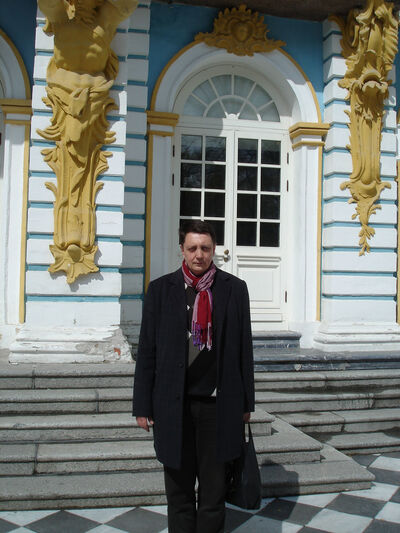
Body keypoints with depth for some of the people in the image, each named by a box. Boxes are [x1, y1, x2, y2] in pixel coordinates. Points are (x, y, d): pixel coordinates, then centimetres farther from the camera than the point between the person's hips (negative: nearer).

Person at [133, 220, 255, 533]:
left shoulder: (234, 288, 2)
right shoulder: (160, 289, 2)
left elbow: (244, 348, 5)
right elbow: (147, 351, 3)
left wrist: (246, 402, 5)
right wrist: (143, 405, 1)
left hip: (218, 403, 0)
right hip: (174, 404, 0)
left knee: (214, 489, 10)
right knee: (178, 489, 13)